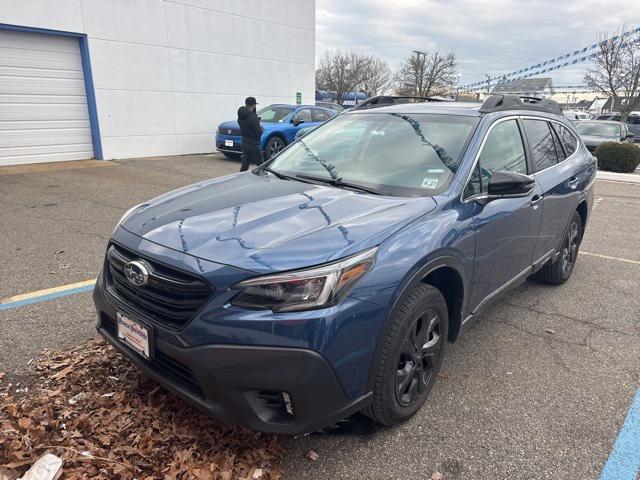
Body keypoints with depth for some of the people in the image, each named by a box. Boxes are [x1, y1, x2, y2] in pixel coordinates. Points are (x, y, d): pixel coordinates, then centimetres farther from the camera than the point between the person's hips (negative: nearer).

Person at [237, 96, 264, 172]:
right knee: (261, 165, 2)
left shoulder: (240, 116, 6)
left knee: (245, 165, 12)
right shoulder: (253, 117, -19)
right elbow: (258, 133, -19)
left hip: (244, 143, 8)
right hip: (253, 144, -8)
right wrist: (261, 129, 3)